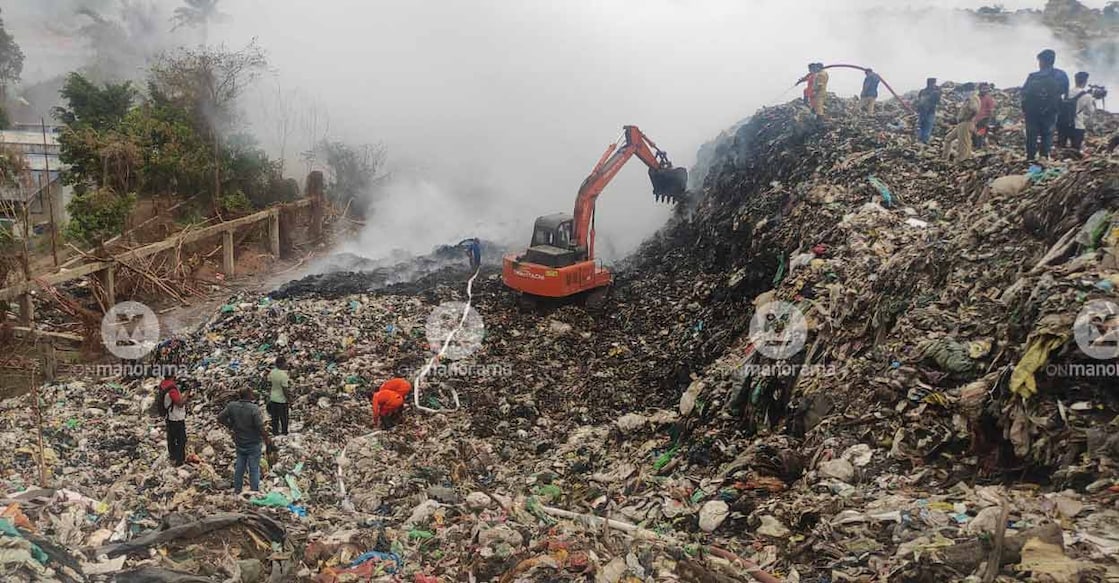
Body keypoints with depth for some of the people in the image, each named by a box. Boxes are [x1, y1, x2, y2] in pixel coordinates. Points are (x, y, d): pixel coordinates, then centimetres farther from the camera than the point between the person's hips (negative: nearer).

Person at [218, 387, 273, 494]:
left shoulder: (232, 406, -8)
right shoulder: (254, 409, -24)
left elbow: (220, 418, -2)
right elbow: (260, 427, -24)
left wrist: (230, 425, 13)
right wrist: (267, 439, -9)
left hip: (239, 443, 5)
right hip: (253, 444, -5)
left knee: (239, 468, 21)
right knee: (254, 469, 8)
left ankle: (237, 490, 33)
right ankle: (254, 492, 16)